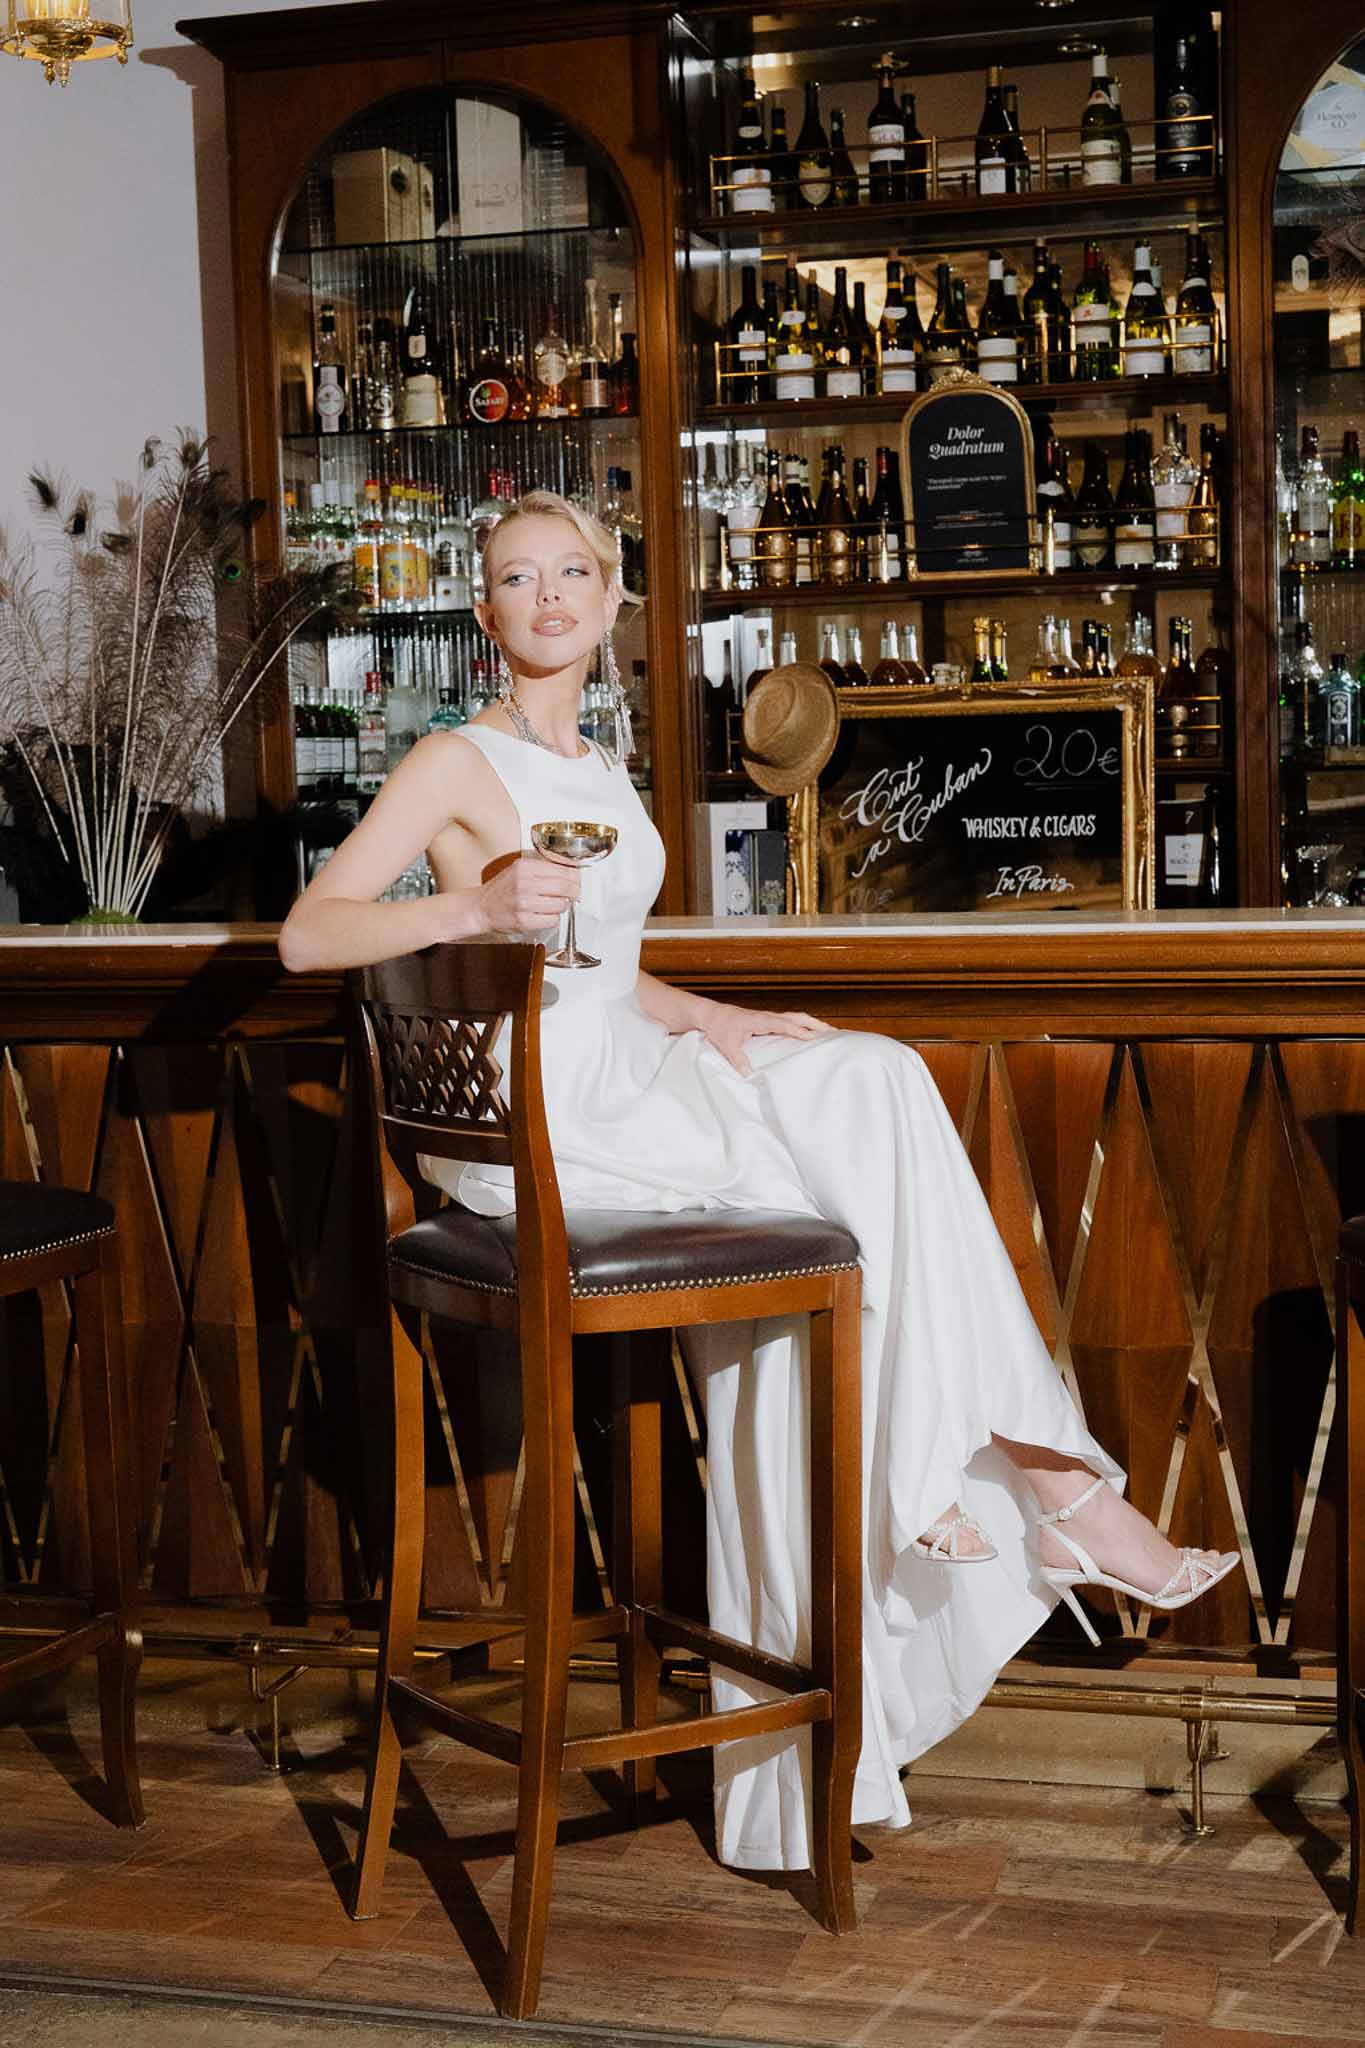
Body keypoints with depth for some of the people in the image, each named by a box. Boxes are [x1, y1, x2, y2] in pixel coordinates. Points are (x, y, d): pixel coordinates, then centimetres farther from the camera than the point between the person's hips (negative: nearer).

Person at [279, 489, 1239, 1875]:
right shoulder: (456, 765, -1)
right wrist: (476, 905, -24)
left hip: (629, 1082, 7)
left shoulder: (602, 775, 22)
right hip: (525, 1126, -7)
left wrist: (711, 1019, 8)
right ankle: (1048, 1477, -9)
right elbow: (306, 933, -10)